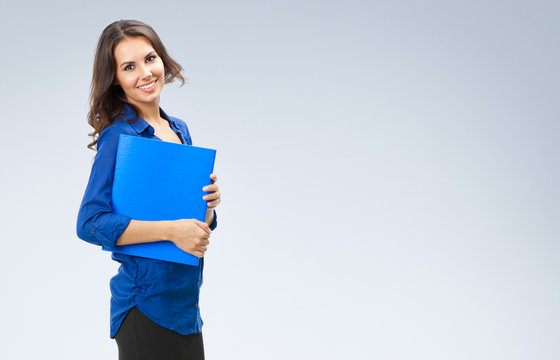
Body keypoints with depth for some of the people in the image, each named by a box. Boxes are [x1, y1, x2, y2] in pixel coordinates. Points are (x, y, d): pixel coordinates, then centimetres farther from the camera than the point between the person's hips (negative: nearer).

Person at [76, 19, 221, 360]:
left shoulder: (179, 130, 10)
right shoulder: (119, 136, -12)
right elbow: (89, 223, -19)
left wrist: (209, 204, -6)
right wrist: (171, 230, -23)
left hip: (184, 303, 7)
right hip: (148, 305, -7)